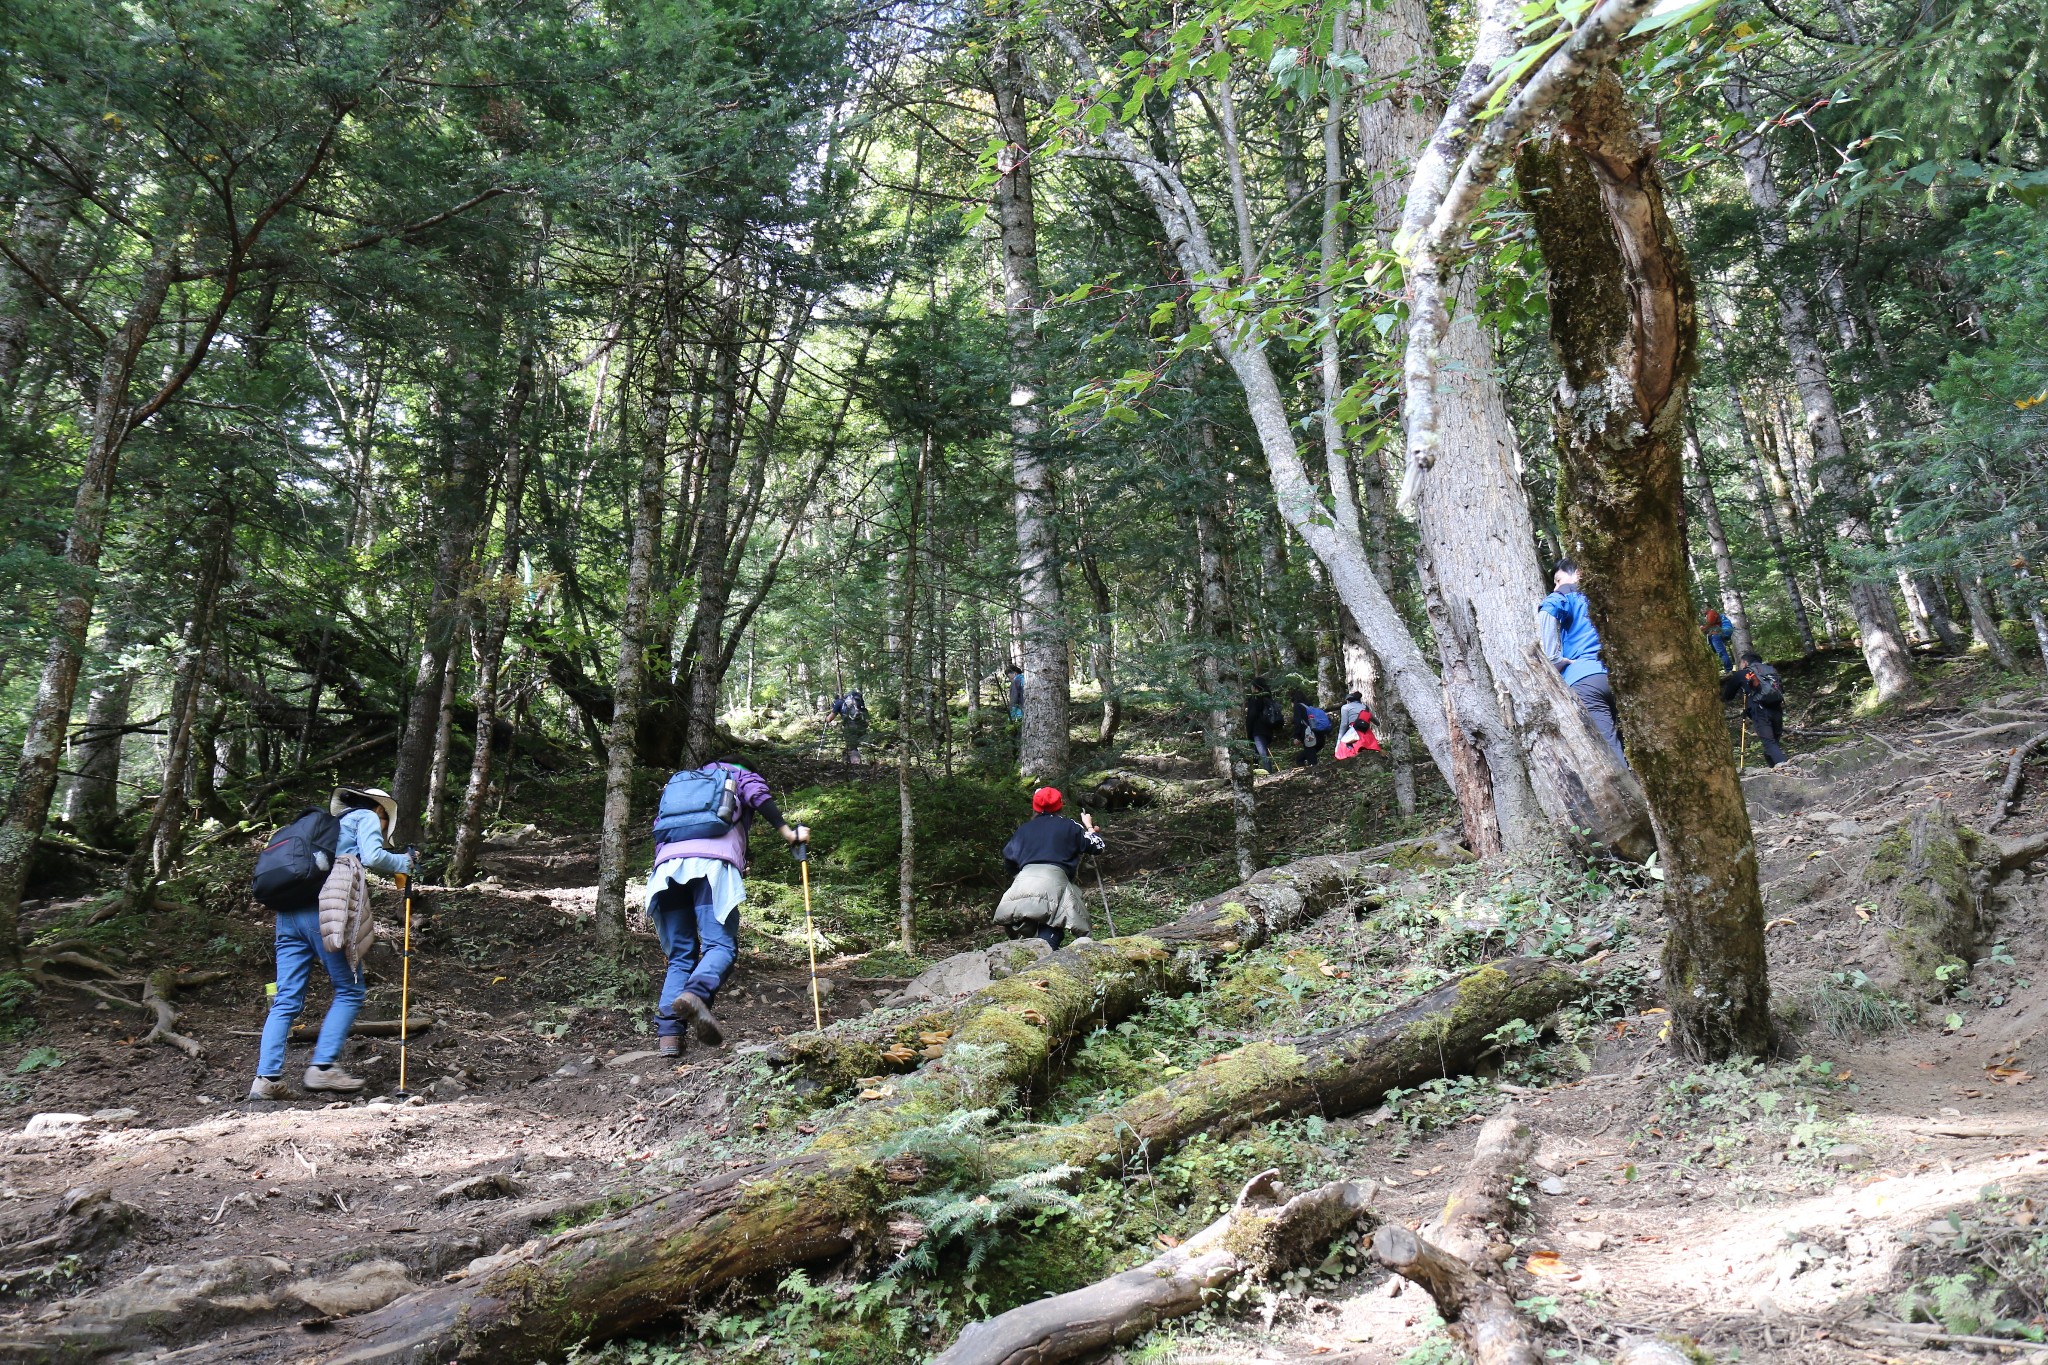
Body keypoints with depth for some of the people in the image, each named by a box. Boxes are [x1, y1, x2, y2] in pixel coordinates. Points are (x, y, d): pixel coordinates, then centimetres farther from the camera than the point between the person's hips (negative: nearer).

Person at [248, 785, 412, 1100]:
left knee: (286, 1000, 5)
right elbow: (372, 857, -7)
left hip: (288, 913, 7)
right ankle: (323, 1067, -4)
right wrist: (403, 863, 9)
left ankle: (266, 1078, -1)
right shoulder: (367, 817, 11)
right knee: (350, 991, 3)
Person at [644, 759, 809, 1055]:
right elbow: (758, 794, 5)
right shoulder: (740, 775, 29)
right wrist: (787, 832, 1)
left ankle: (668, 1032, -11)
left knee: (679, 955, 6)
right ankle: (695, 994, -42)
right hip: (712, 863, -4)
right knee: (721, 945, -12)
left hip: (667, 863, 4)